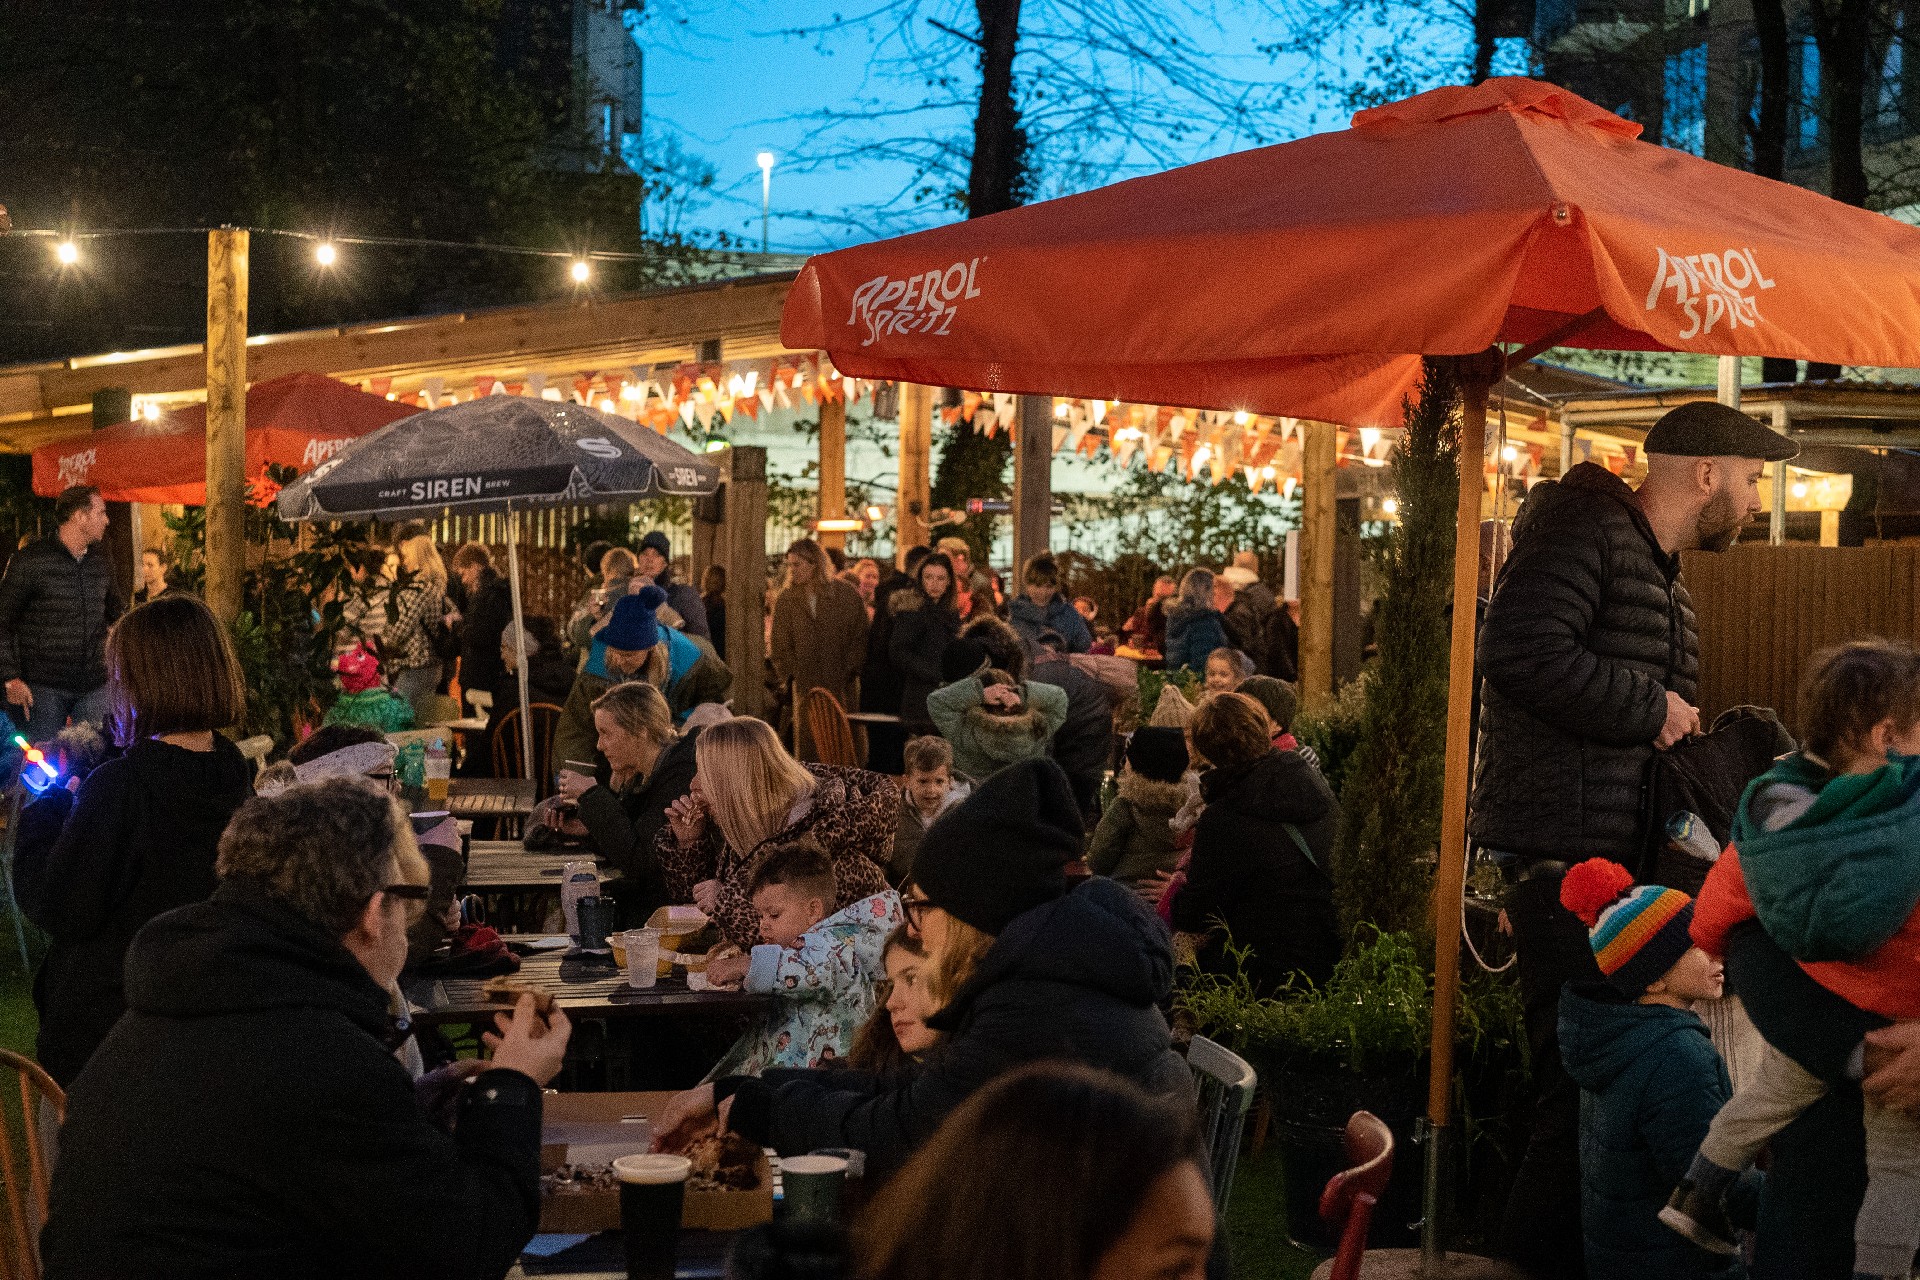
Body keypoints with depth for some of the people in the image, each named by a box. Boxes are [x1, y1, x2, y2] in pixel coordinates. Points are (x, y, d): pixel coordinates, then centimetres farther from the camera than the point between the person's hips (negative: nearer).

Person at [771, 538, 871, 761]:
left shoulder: (846, 595, 2)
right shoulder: (786, 601, 9)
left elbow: (860, 638, 3)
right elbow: (780, 644, 11)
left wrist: (848, 670, -6)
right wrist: (791, 674, -1)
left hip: (843, 686, -2)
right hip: (806, 688, 2)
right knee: (809, 746, -3)